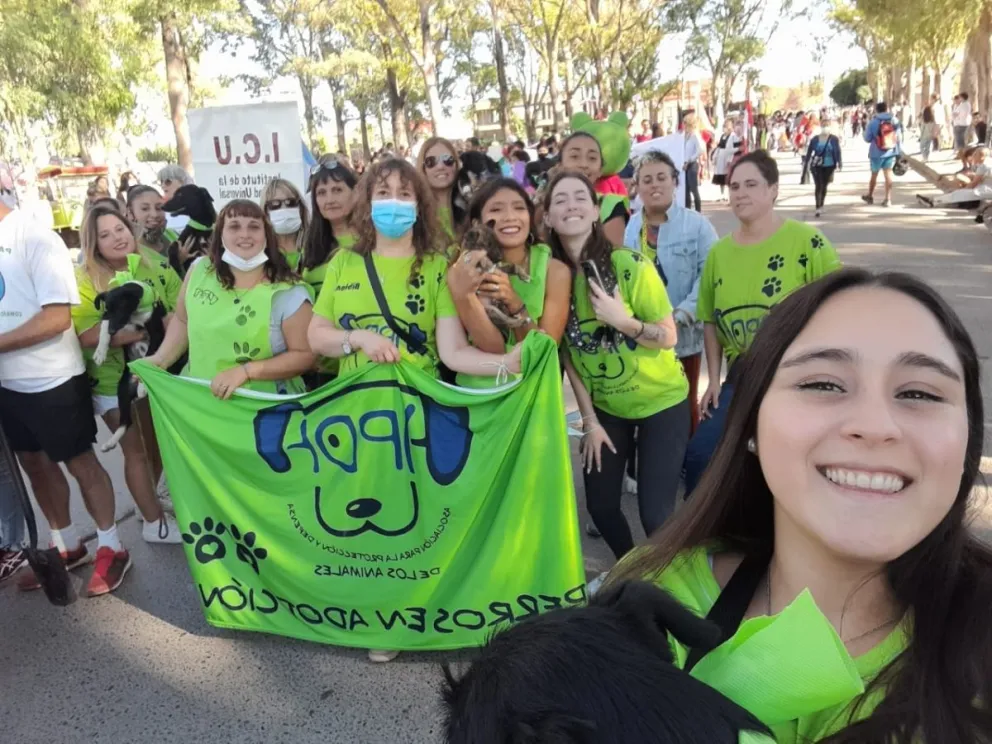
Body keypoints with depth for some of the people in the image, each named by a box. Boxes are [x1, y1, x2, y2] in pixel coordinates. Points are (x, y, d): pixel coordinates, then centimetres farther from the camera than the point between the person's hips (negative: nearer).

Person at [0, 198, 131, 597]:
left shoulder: (34, 237, -14)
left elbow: (57, 317, -20)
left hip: (52, 380, -7)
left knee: (80, 462, 5)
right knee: (35, 462, 16)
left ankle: (111, 549, 21)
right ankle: (68, 546, 34)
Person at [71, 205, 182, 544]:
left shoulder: (157, 269, -3)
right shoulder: (84, 281, -12)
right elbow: (88, 336, -23)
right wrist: (155, 326, -29)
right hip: (116, 384, -4)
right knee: (137, 451, 9)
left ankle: (149, 498, 41)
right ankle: (154, 521, 23)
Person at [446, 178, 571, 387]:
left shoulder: (555, 270, -5)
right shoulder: (465, 270, -7)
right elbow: (494, 352, -12)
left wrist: (514, 304, -22)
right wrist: (463, 296, -25)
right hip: (477, 390, 0)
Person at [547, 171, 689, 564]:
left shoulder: (631, 266, -20)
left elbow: (669, 338, -15)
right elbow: (568, 354, -2)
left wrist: (623, 321, -32)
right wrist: (590, 421, -2)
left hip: (661, 401, -4)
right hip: (605, 406, 4)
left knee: (654, 513, -7)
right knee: (600, 506, 8)